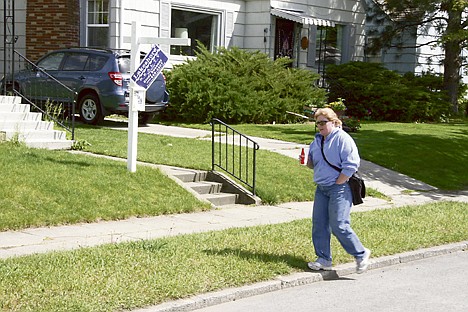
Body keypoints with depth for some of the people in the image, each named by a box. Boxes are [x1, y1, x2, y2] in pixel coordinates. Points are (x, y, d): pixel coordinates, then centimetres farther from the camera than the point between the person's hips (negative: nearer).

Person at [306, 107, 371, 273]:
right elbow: (313, 164, 23)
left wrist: (338, 183, -15)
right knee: (319, 225, 6)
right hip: (321, 188, 8)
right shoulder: (317, 140, 15)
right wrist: (306, 161, 0)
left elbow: (351, 165, -17)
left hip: (339, 187, -8)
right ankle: (324, 259, 16)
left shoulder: (342, 139, -11)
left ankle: (361, 254, 5)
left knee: (339, 226, -12)